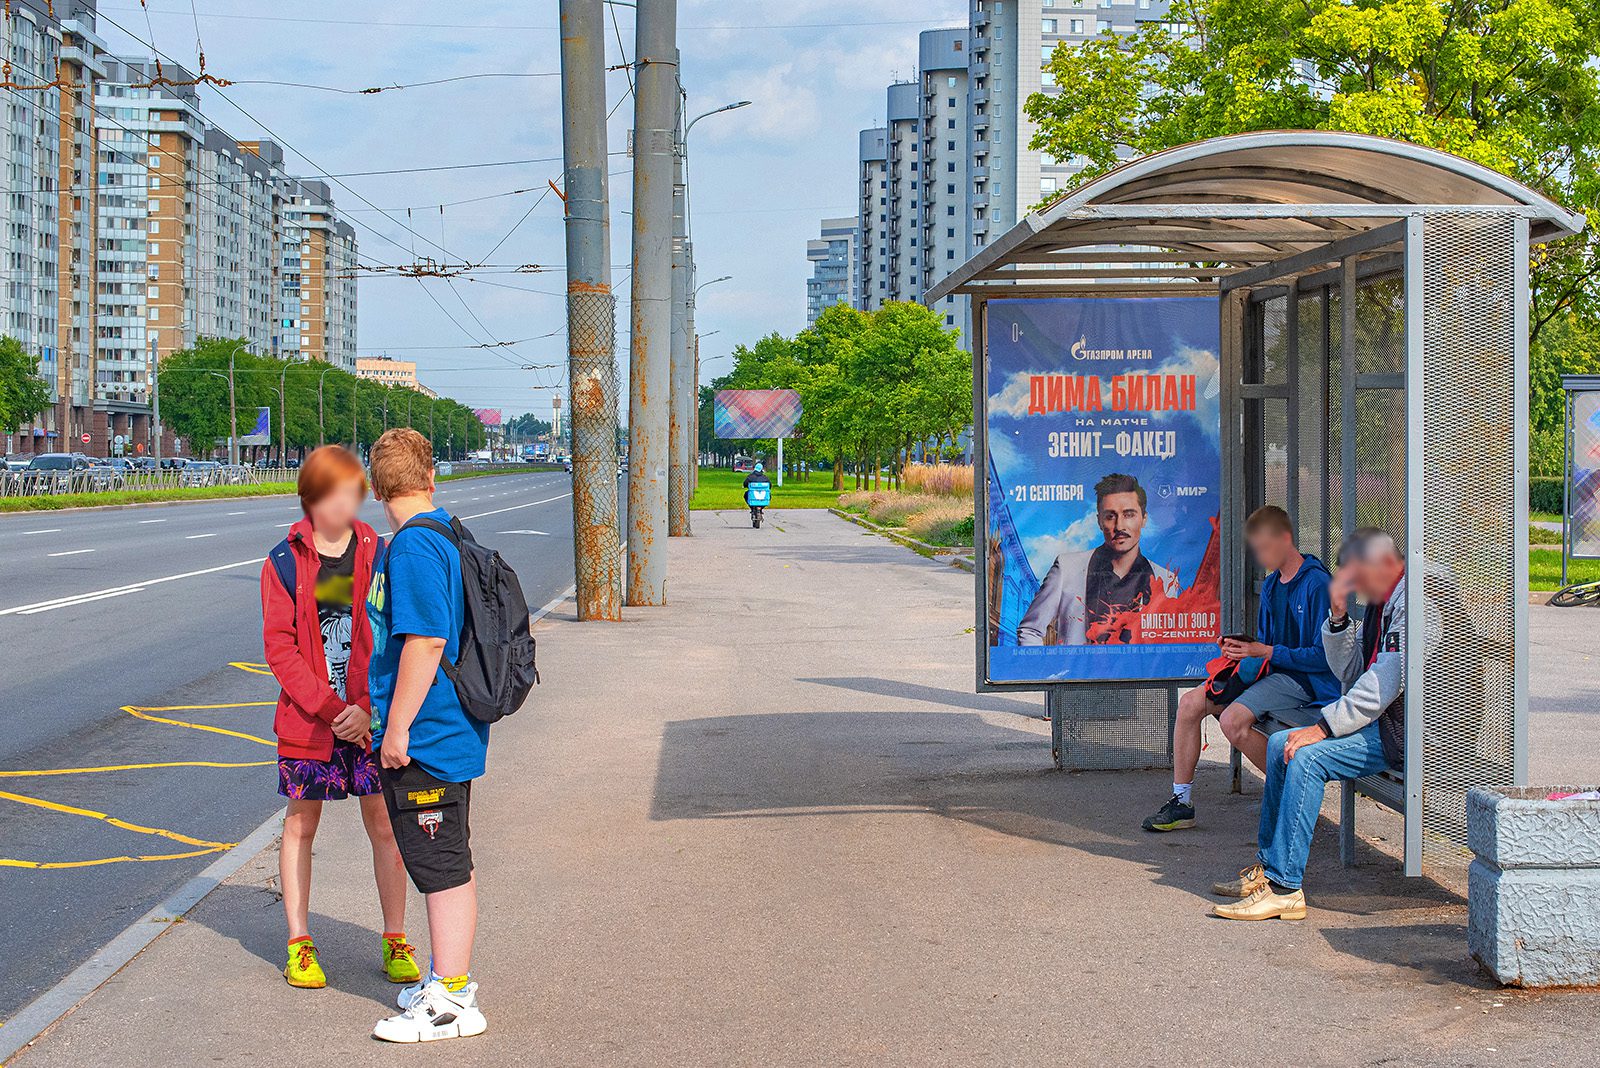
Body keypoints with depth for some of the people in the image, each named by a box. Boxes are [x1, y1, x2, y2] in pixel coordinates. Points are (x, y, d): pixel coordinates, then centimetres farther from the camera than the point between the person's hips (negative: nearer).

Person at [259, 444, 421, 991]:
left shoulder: (378, 555, 1)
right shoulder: (284, 563, -2)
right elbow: (280, 647, -5)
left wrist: (371, 709, -12)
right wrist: (331, 709, -13)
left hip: (372, 717, 1)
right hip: (307, 720, 0)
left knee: (384, 824, 4)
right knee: (300, 826, 7)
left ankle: (396, 941, 15)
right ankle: (299, 944, 18)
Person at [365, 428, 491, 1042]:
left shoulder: (413, 546, -18)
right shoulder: (443, 536, 12)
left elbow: (426, 641, -25)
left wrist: (397, 726, -19)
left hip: (425, 739, -10)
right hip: (451, 733, 10)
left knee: (443, 868, -2)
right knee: (448, 864, 18)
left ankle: (451, 1003, 5)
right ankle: (448, 976, 30)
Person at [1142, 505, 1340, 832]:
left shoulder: (1317, 584, -15)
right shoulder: (1271, 585, 12)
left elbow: (1324, 656, -18)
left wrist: (1265, 652, -20)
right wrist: (1240, 651, -2)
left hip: (1307, 681, -9)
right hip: (1272, 672, 9)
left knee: (1233, 719, -29)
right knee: (1191, 702, -5)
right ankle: (1181, 802, 1)